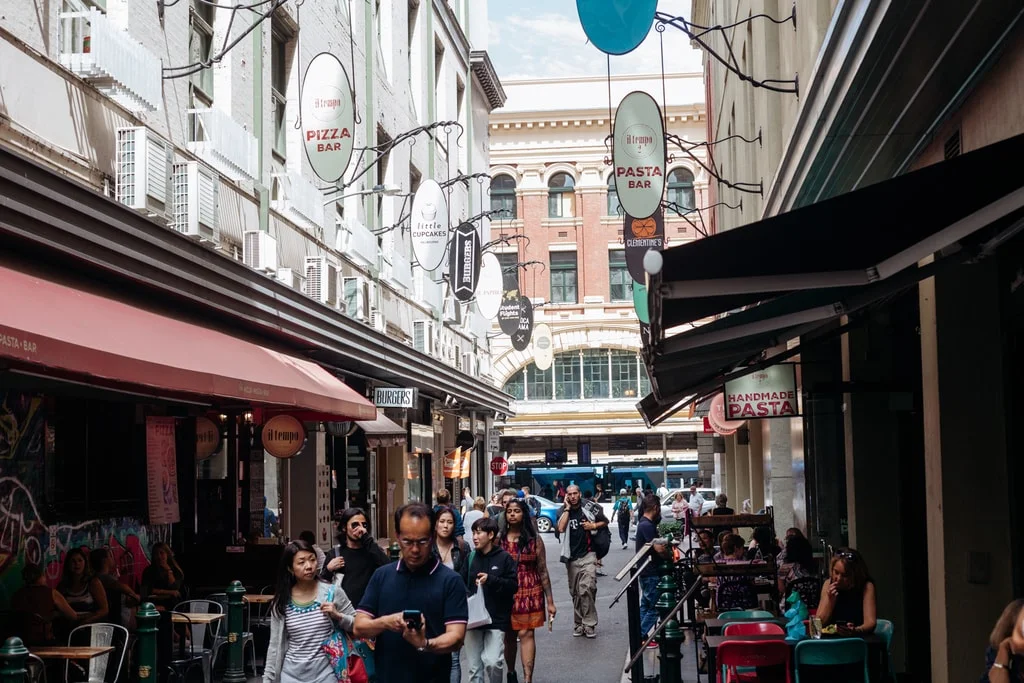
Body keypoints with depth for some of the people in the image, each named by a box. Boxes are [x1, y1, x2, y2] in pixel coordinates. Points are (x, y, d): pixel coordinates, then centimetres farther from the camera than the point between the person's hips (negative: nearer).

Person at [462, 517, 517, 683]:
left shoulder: (504, 558, -4)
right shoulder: (471, 558, 7)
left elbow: (514, 585, -6)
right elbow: (463, 584, 10)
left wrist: (491, 579, -17)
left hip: (496, 619, -4)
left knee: (492, 662, -17)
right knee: (474, 667, 7)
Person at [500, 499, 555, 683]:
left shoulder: (534, 539, 1)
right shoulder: (499, 538, 3)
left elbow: (543, 571, 3)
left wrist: (550, 601, 1)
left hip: (530, 592, -1)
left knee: (526, 634, -10)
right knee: (509, 635, 10)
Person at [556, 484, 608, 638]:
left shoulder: (589, 508, 0)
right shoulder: (563, 511, 4)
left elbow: (605, 522, 14)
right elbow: (561, 528, -14)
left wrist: (594, 525, -5)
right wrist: (567, 508, -10)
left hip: (588, 555, -3)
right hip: (571, 557, 3)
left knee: (587, 589, -16)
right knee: (575, 593, 10)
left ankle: (589, 624, -12)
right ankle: (578, 624, 19)